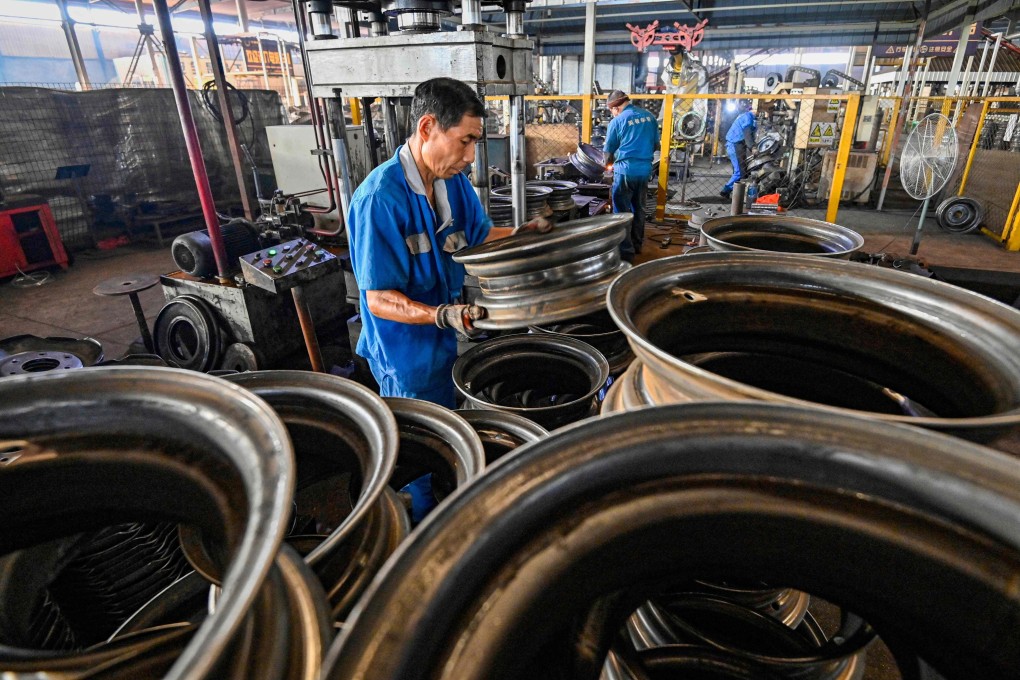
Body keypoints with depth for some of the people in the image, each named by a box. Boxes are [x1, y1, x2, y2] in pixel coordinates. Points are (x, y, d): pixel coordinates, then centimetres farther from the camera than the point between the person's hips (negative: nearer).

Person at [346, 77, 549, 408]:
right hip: (407, 356, -7)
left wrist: (522, 232, -8)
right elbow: (379, 300, -24)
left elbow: (480, 234, 11)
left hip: (445, 343, 7)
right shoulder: (380, 197, -27)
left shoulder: (454, 179, -2)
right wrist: (444, 315, -39)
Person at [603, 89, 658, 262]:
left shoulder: (617, 121, -6)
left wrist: (609, 164, 23)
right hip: (645, 169, 6)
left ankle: (626, 251, 0)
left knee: (622, 211, 0)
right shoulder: (649, 116, 7)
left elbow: (609, 151, 3)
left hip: (626, 170, -5)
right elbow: (656, 144, 14)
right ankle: (637, 244, 27)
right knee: (639, 208, 17)